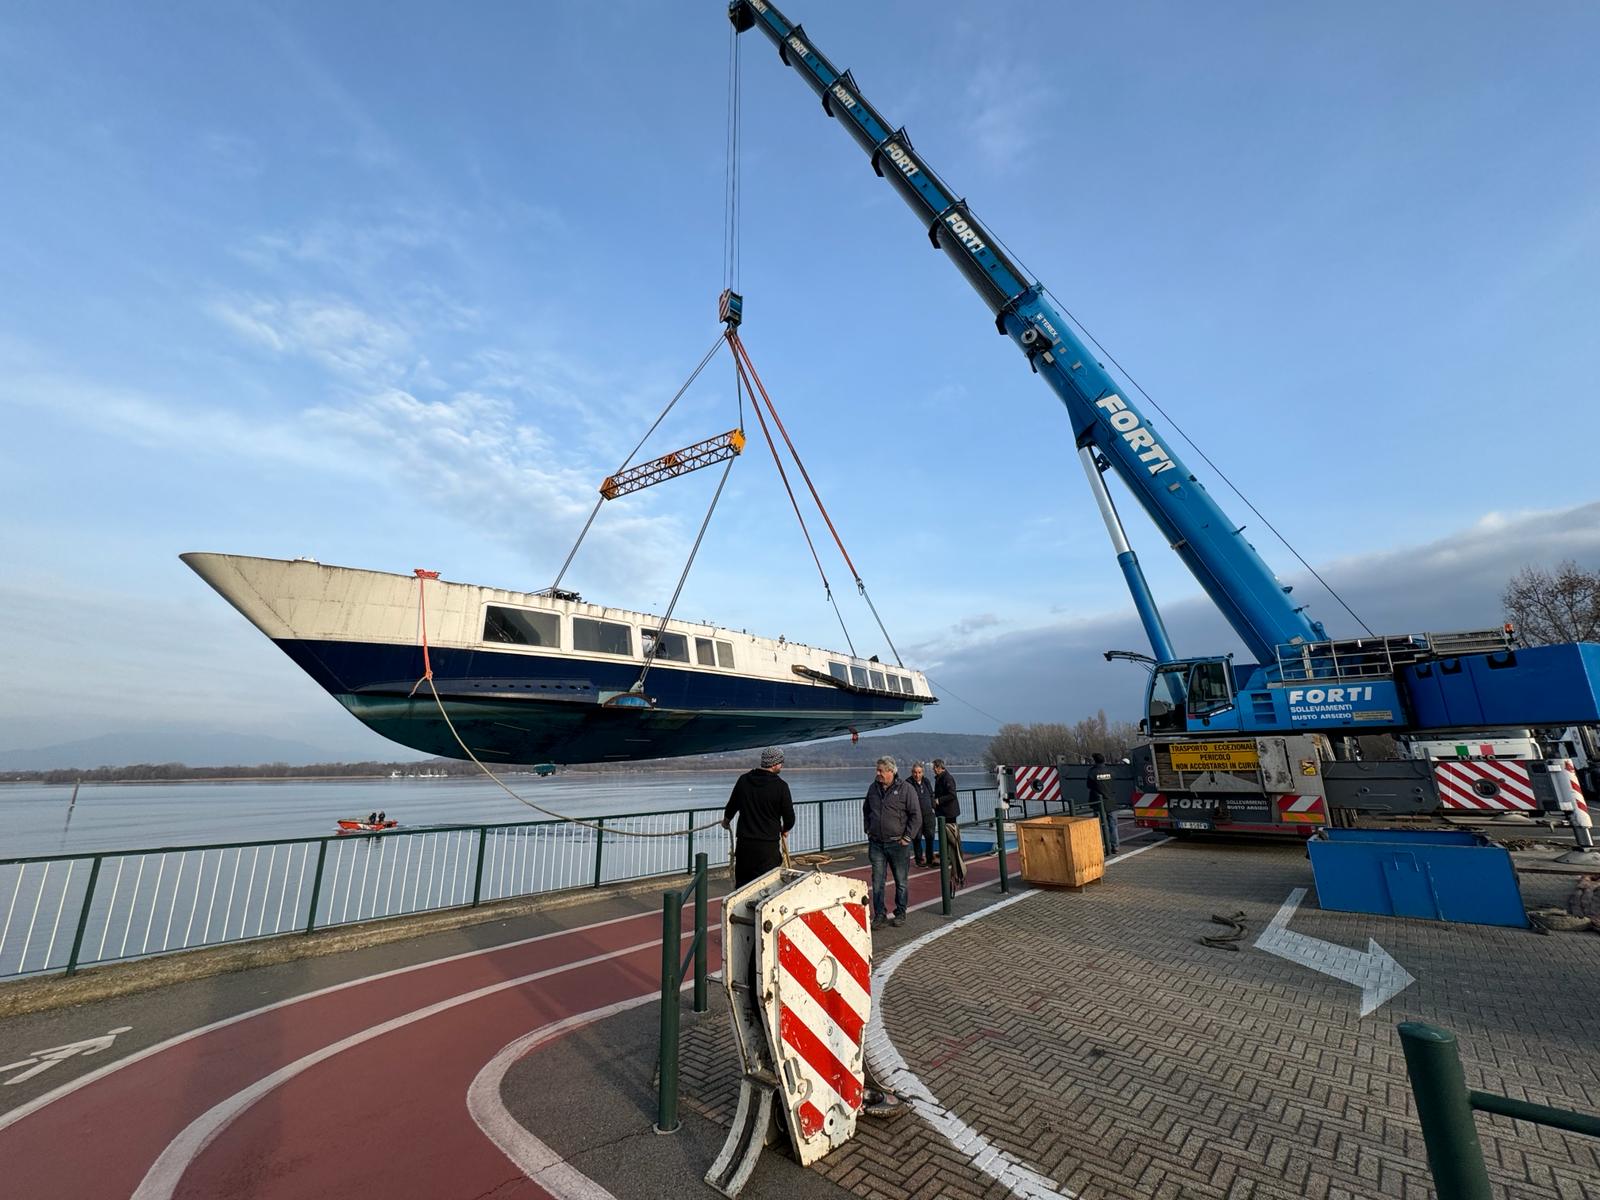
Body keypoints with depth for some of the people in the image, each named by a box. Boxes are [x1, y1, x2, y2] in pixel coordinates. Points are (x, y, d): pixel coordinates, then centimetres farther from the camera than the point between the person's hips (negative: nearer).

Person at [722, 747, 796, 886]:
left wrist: (726, 820, 37)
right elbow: (789, 818, -4)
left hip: (744, 843, 5)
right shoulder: (780, 786, -11)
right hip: (768, 845, -4)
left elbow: (731, 806, 17)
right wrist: (784, 830, 18)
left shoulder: (744, 779, 2)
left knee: (741, 884, 15)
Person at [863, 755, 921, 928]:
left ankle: (900, 913, 25)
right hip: (876, 844, 4)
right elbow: (866, 810, 22)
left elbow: (916, 815, -8)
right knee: (877, 882, 6)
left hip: (898, 843, -3)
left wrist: (907, 837, -10)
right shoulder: (873, 788, 6)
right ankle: (879, 914, 18)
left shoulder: (906, 789, -9)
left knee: (900, 882, 10)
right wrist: (868, 830, 14)